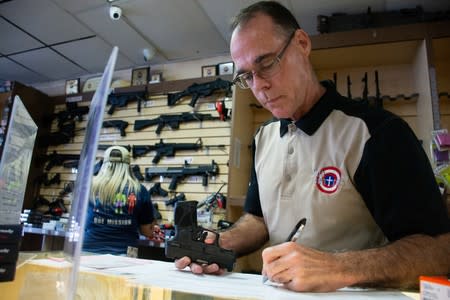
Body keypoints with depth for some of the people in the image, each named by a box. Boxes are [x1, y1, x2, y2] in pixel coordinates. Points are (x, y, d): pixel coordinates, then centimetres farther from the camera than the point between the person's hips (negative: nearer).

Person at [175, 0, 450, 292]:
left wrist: (339, 268, -30)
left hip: (354, 294, -4)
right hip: (275, 291, 5)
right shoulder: (264, 137, 5)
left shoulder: (377, 131, -14)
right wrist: (220, 245, -5)